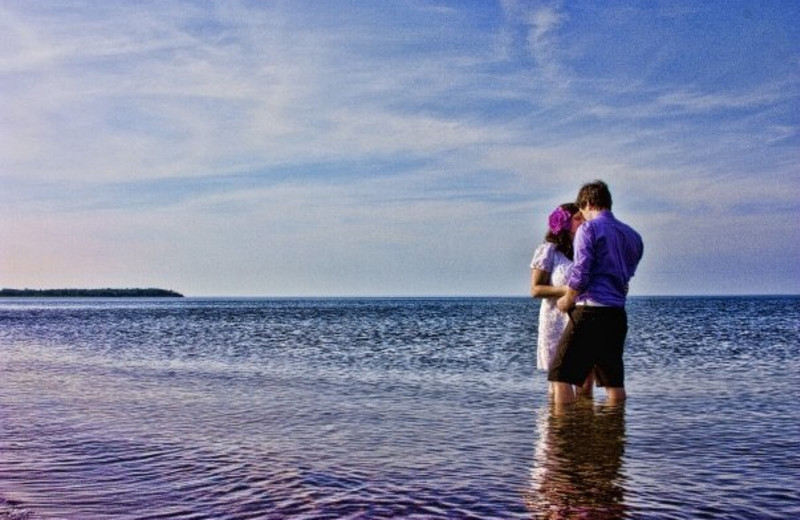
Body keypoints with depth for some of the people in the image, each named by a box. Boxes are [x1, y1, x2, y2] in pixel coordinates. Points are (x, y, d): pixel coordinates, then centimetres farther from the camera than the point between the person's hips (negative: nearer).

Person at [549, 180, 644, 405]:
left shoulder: (589, 229, -5)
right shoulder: (633, 236, 16)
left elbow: (580, 274, -13)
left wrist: (566, 301, 2)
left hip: (590, 311, -7)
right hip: (617, 314, 7)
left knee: (561, 375, -4)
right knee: (614, 380, 13)